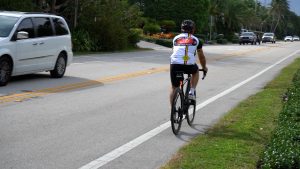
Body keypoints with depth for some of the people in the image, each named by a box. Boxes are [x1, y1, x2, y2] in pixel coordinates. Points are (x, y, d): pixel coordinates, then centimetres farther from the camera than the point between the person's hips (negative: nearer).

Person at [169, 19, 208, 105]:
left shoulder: (176, 38, 23)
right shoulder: (196, 40, 18)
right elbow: (201, 57, 29)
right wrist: (204, 67, 46)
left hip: (175, 65, 1)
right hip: (189, 66, -1)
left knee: (174, 88, 17)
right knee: (196, 71, 34)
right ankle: (192, 92, 21)